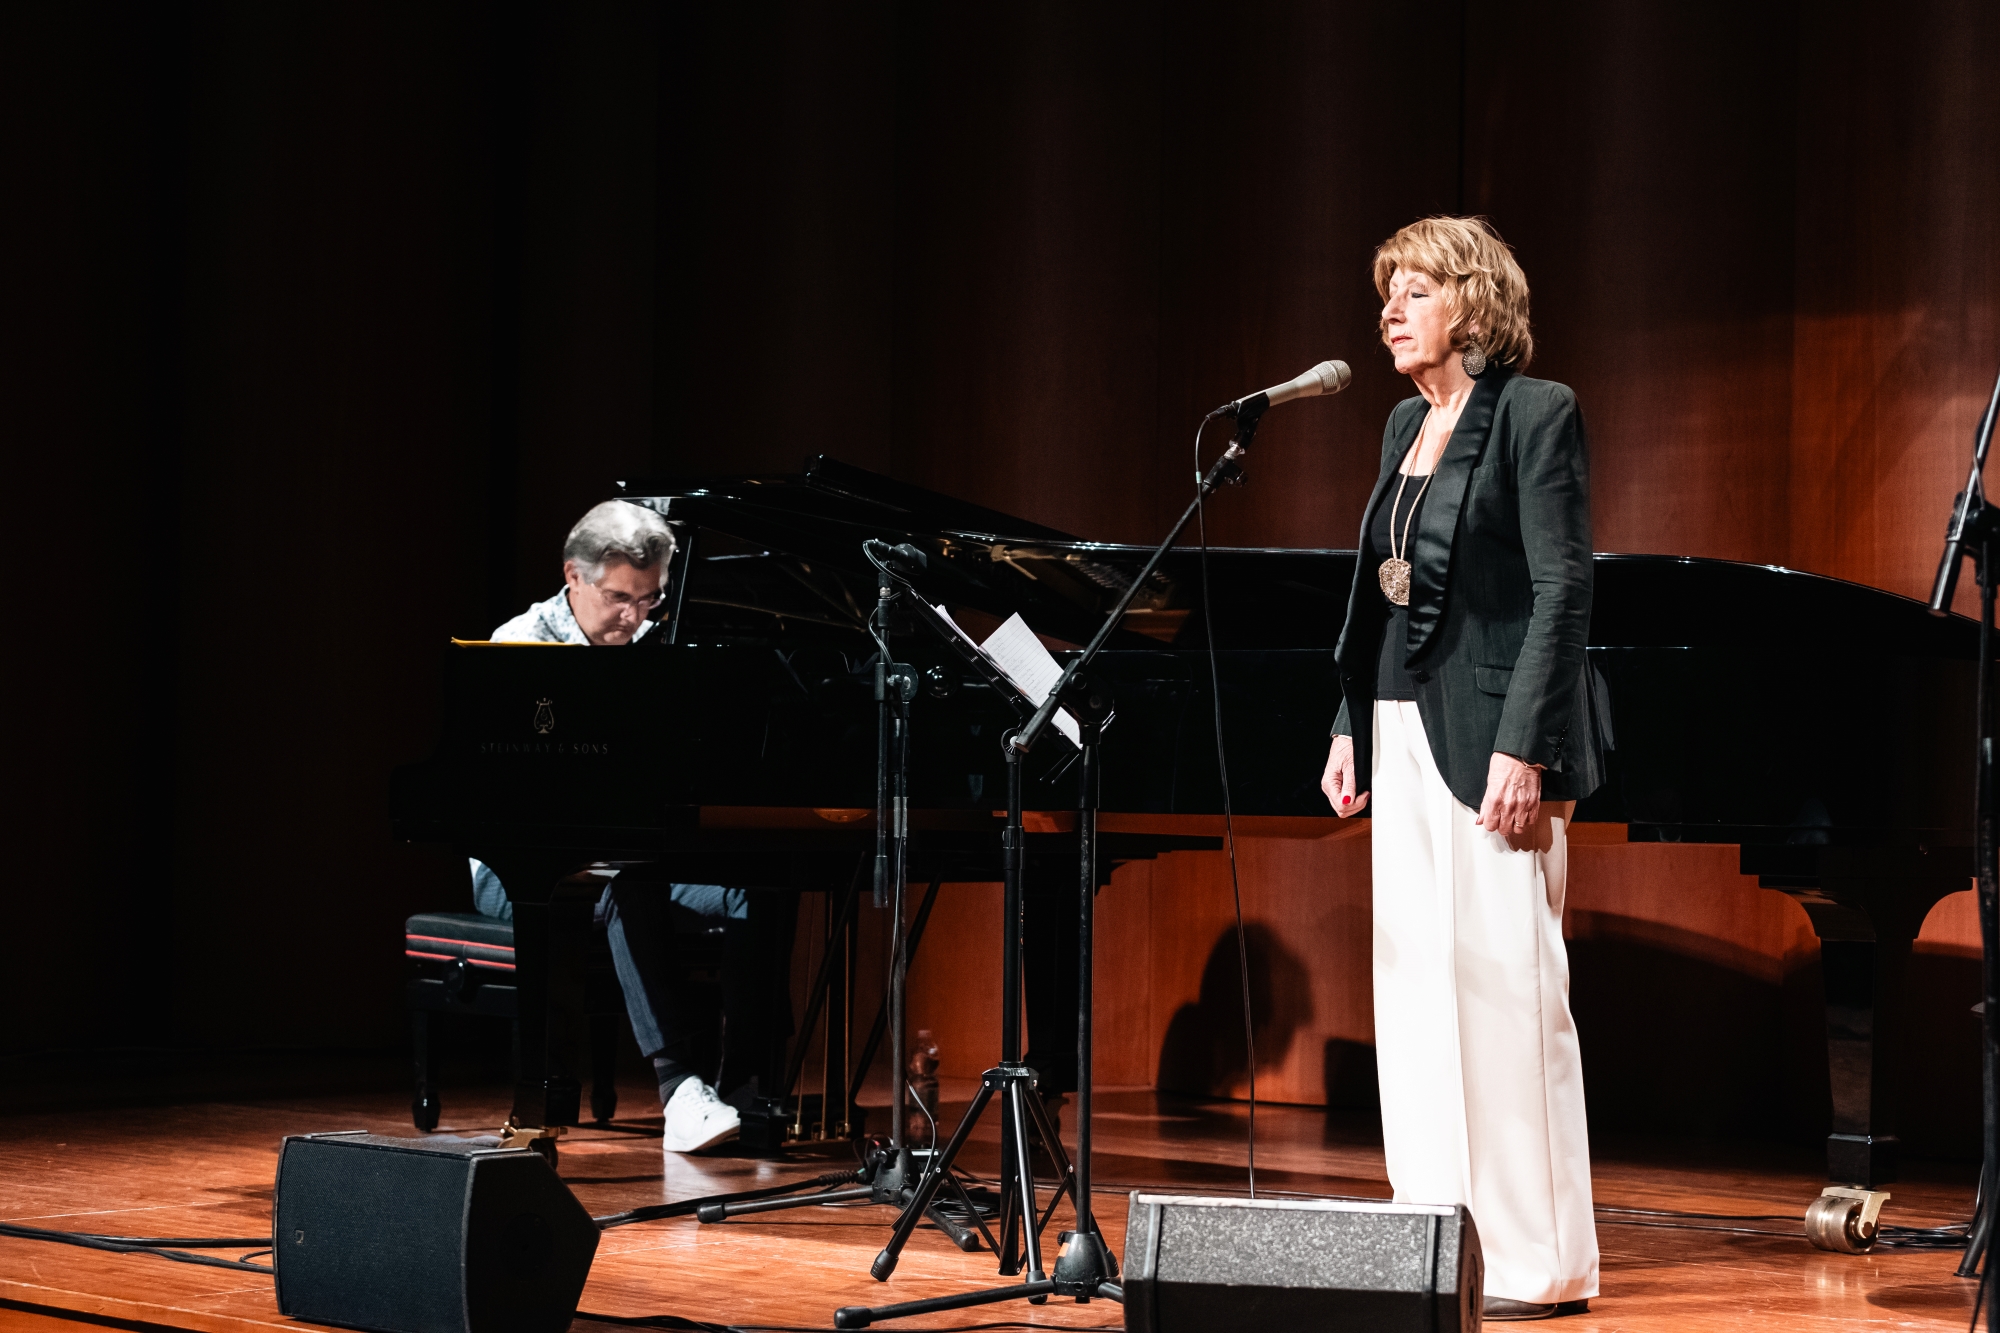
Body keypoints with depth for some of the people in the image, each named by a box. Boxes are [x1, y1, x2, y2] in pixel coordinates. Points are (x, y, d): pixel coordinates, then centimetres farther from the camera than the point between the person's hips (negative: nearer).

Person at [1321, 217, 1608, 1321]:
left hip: (1489, 733, -8)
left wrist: (1521, 750, -20)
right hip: (1403, 732, 8)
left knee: (1504, 981, -5)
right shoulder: (1407, 424, 15)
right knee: (1415, 983, 8)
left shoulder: (1535, 413, -8)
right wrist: (1352, 728, 13)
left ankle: (1537, 1259, 2)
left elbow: (1562, 592, -14)